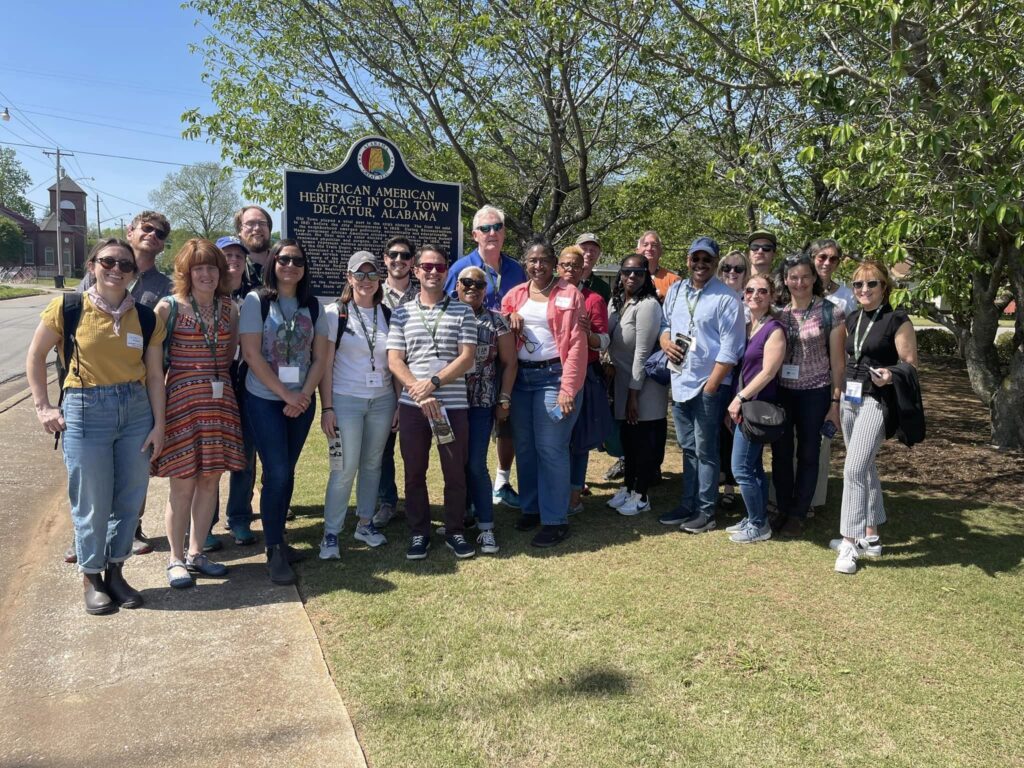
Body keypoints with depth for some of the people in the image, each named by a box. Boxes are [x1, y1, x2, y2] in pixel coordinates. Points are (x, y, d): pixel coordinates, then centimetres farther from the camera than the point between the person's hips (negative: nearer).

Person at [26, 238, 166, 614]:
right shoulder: (67, 309, -4)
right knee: (93, 503, 4)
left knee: (129, 499, 9)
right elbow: (35, 356, 6)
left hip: (136, 411, 3)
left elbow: (155, 375, 4)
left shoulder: (146, 318, 3)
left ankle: (115, 571, 28)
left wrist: (158, 424, 1)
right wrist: (42, 406, 1)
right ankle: (91, 577, 24)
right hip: (86, 412, -3)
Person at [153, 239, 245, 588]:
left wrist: (218, 375, 6)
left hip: (220, 399, 5)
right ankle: (176, 559, 16)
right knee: (183, 483, 0)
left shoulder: (229, 308, 8)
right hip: (182, 397, -4)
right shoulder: (170, 307, -5)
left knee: (211, 479, 9)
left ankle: (196, 553, 24)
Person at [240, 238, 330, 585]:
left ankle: (277, 539, 24)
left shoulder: (312, 305, 6)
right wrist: (284, 394, -13)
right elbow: (251, 354, -11)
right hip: (265, 400, -4)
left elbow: (320, 357, 4)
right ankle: (274, 552, 5)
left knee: (287, 472, 10)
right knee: (276, 473, -7)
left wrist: (303, 395, -9)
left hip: (302, 401, 4)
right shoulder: (256, 301, -5)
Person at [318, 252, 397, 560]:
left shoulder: (388, 315, 7)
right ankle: (331, 534, 6)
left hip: (382, 400, 4)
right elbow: (325, 363, -5)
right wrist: (326, 408, -10)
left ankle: (365, 523, 25)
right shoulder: (335, 313, -3)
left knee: (372, 464, 11)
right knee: (345, 468, -6)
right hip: (346, 399, -3)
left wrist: (400, 402, 4)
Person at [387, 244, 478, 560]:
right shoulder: (401, 313, 7)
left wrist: (433, 382, -15)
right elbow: (394, 361, 1)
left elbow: (467, 358, -4)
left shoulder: (462, 312, 4)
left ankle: (455, 531, 22)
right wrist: (420, 392, -13)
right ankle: (419, 532, 23)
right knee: (414, 472, 8)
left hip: (454, 404, -1)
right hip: (412, 405, 1)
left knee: (455, 472, 7)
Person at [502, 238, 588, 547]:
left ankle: (555, 519, 6)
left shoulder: (569, 295, -3)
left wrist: (568, 388, -16)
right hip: (520, 376, 5)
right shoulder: (515, 295, 11)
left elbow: (577, 344, -9)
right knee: (524, 447, 12)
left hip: (552, 376, -5)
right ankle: (531, 507, 27)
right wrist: (509, 320, -5)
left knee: (551, 449, -4)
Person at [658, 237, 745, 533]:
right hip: (679, 383, 6)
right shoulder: (675, 291, 9)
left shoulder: (726, 298, -11)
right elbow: (665, 323, 21)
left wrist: (710, 387, -16)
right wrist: (665, 341, -2)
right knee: (688, 448, 15)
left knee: (705, 452, 3)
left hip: (708, 386, -6)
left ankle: (705, 512, 14)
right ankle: (688, 505, 27)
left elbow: (729, 350, -14)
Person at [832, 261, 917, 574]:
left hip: (876, 402, -7)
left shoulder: (898, 321, -8)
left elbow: (911, 365, -8)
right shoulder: (852, 320, 11)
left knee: (854, 468, -15)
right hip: (849, 400, 7)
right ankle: (870, 536, 25)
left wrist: (890, 376, -28)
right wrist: (838, 399, 15)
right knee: (865, 468, 14)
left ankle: (850, 543, -8)